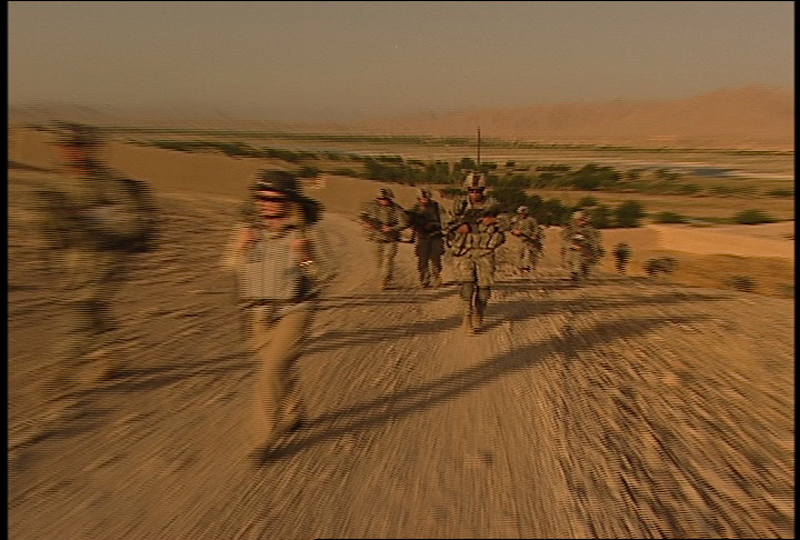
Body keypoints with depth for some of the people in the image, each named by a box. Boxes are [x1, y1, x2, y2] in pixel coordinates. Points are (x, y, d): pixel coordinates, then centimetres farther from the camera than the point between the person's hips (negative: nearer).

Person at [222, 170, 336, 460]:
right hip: (258, 315, 5)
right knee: (280, 370, 19)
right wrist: (240, 247, -10)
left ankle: (263, 439, 2)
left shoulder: (308, 232, -11)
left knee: (272, 372, -14)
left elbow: (327, 275, -6)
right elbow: (229, 266, 10)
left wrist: (305, 258, -24)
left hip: (294, 311, -4)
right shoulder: (247, 228, 0)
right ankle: (294, 415, 45)